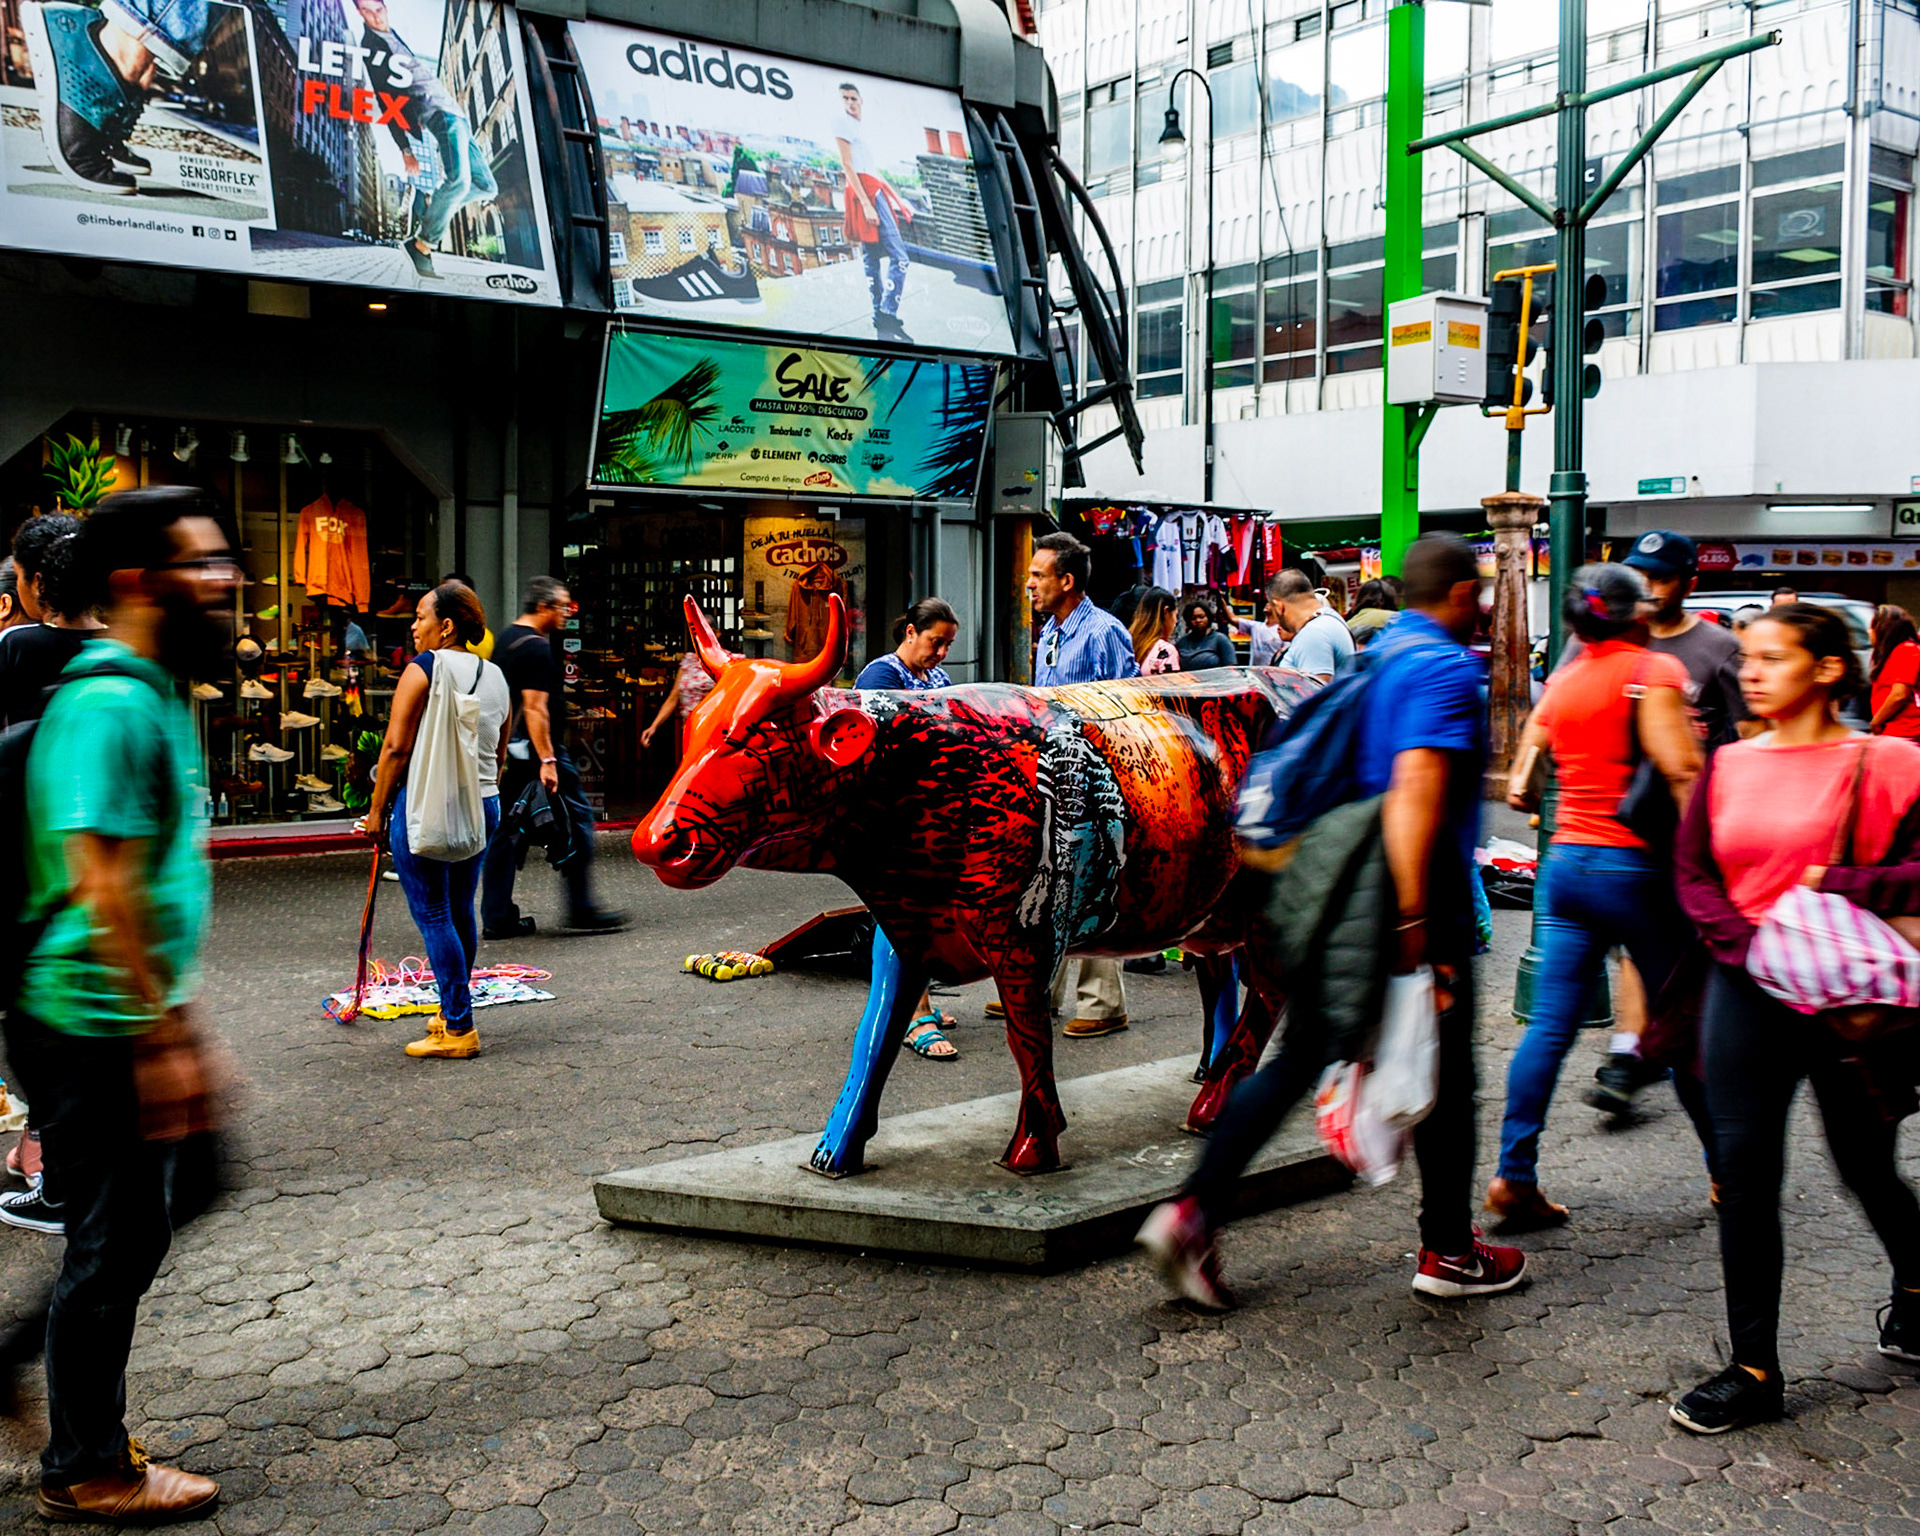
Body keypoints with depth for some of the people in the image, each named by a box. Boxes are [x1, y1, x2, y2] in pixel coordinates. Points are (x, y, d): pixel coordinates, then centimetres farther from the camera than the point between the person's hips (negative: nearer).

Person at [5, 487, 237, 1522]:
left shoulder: (154, 693, 13)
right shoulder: (111, 703, -19)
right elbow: (103, 880, -24)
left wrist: (176, 1024, 22)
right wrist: (161, 1038, -23)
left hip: (123, 1021, 10)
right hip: (99, 1027, -10)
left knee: (123, 1239, 19)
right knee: (110, 1249, 3)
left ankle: (83, 1442, 33)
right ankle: (89, 1473, 18)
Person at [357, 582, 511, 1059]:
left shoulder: (423, 669, -10)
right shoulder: (496, 678, 12)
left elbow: (396, 748, -12)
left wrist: (377, 810, -6)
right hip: (482, 805, 7)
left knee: (433, 916, -2)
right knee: (460, 911, 17)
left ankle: (458, 1029, -1)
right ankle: (454, 1012, 28)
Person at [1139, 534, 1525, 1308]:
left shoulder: (1378, 656, 14)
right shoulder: (1447, 670, -13)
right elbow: (1414, 793, -25)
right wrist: (1414, 922, -27)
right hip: (1418, 900, -8)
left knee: (1297, 1060, 9)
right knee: (1444, 1077, 9)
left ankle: (1194, 1209, -1)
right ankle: (1448, 1250, 23)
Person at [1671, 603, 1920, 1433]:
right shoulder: (1730, 765, 5)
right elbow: (1691, 872, 4)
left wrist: (1837, 886, -20)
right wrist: (1746, 940, -10)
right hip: (1746, 991, 3)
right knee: (1744, 1176, 2)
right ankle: (1754, 1368, 13)